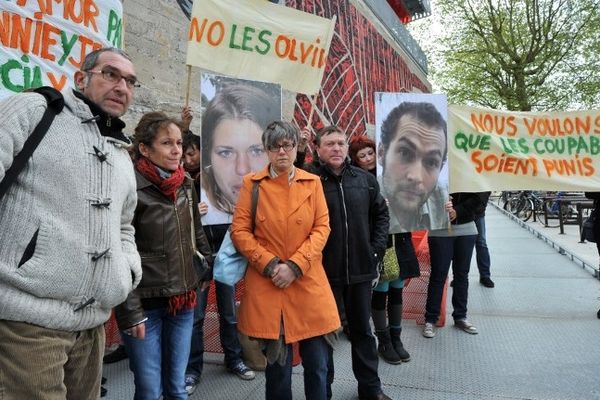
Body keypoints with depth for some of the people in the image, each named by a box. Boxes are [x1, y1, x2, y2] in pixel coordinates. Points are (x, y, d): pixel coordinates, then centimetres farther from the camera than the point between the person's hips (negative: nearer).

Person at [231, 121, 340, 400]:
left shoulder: (312, 182, 5)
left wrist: (294, 265, -11)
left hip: (309, 282, 2)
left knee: (317, 363, 8)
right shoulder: (252, 183, 1)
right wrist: (270, 265, -12)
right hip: (267, 285, -1)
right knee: (277, 364, 8)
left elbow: (322, 228, 0)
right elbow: (239, 231, -1)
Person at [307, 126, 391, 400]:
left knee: (362, 329, 19)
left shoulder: (365, 179, 4)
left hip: (361, 268, 4)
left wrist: (377, 247, 5)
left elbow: (381, 214, 13)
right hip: (323, 271, -4)